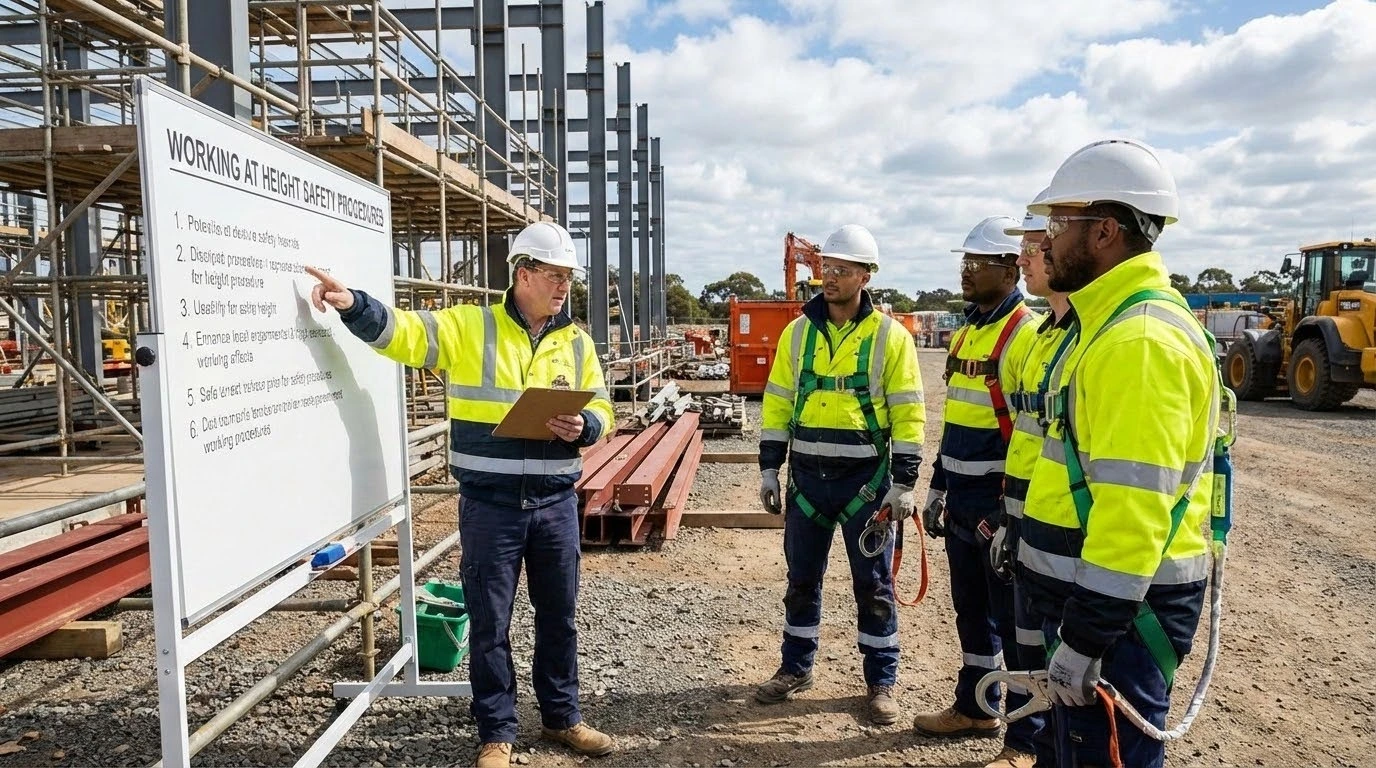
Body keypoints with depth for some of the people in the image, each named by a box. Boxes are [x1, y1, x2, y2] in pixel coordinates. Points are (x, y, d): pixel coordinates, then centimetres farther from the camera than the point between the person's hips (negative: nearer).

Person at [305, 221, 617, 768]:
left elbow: (600, 410, 9)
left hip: (555, 502, 3)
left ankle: (562, 718, 34)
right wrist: (353, 305, -29)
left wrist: (582, 428, -13)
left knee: (558, 616, 15)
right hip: (490, 503, -3)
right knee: (489, 623, 7)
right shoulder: (469, 326, -3)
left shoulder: (576, 342, 7)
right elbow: (403, 333, -11)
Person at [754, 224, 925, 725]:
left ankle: (881, 681, 23)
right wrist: (769, 469, 4)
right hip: (806, 476, 3)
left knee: (873, 583, 8)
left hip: (865, 479, -3)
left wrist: (903, 483, -9)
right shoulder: (797, 333, 5)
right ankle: (796, 667, 29)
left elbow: (908, 414, -5)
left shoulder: (890, 336, -5)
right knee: (801, 577, 13)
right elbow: (777, 404, 8)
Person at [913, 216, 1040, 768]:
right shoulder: (965, 332, 12)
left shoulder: (1027, 335, -15)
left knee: (1015, 624, 4)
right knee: (971, 612, 19)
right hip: (962, 506, 8)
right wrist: (938, 486, 19)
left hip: (1004, 510, -8)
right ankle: (975, 707, 36)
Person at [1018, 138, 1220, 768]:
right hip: (1092, 591, 10)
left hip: (1119, 607, -10)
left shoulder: (1141, 339, -22)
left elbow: (1135, 507, -27)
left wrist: (1084, 639, -23)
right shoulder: (1112, 322, 12)